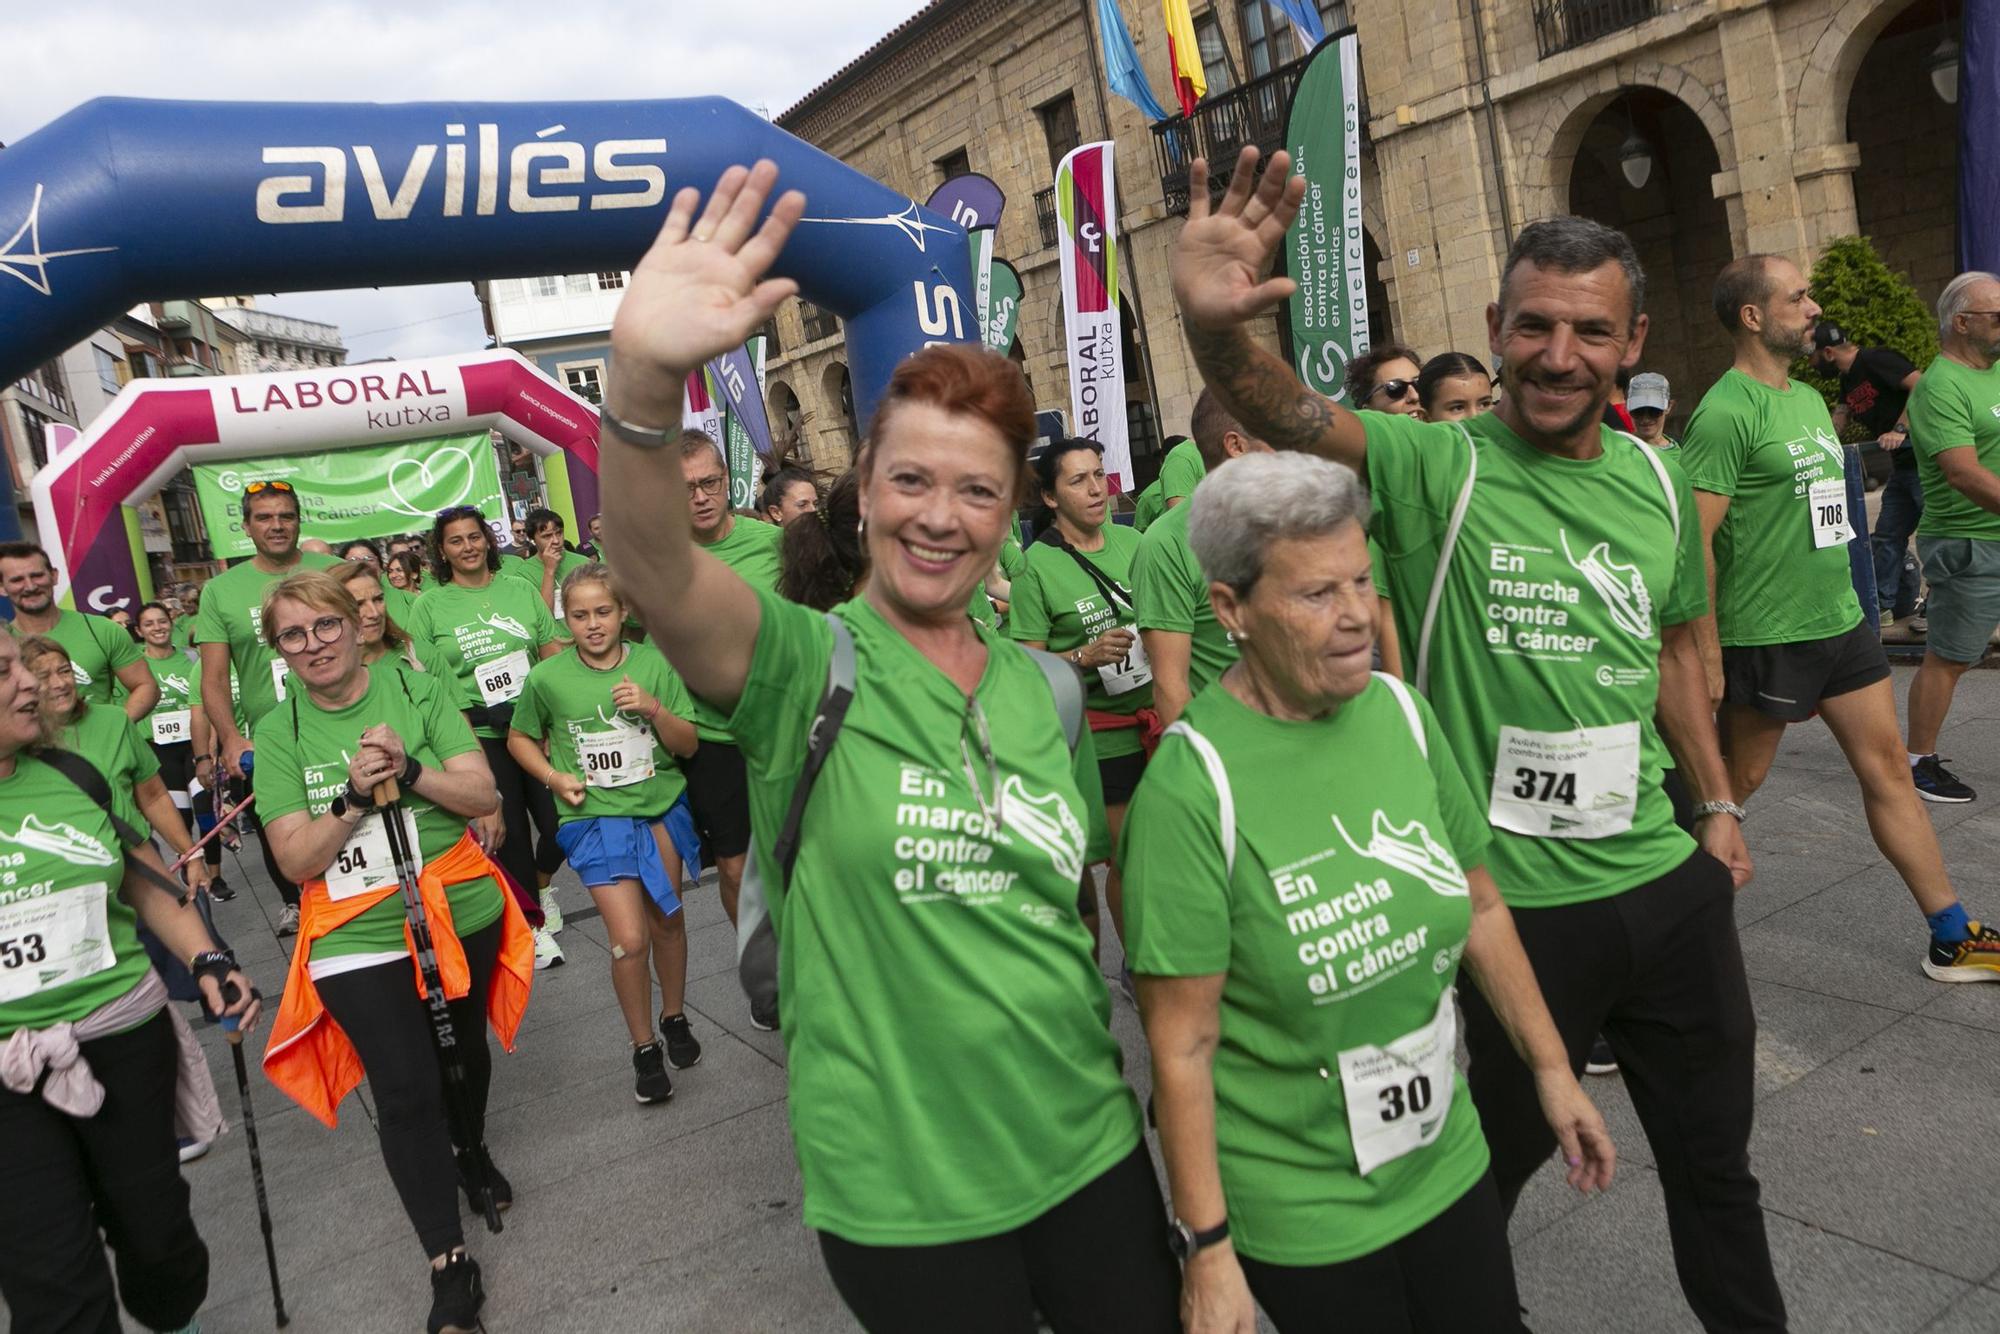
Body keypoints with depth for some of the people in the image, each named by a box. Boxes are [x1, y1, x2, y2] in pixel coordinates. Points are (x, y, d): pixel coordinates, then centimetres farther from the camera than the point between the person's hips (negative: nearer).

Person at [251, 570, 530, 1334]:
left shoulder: (420, 694, -4)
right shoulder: (279, 734, -3)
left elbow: (482, 795, -9)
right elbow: (295, 860, -8)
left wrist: (410, 769, -26)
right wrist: (353, 796, -23)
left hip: (463, 915, 1)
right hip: (358, 940, -1)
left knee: (464, 1050, 22)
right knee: (406, 1091, -8)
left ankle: (470, 1150, 53)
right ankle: (450, 1264, 5)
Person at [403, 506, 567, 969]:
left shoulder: (520, 590, 6)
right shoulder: (429, 606, 1)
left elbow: (554, 655, 7)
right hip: (479, 736, -2)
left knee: (559, 819, -2)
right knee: (510, 830, 3)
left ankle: (539, 889, 30)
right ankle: (532, 923, 21)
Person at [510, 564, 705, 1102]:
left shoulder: (654, 664, -7)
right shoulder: (547, 678, -8)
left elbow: (688, 746, -4)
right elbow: (519, 739, 10)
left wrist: (654, 709, -20)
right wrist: (554, 777, -6)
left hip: (662, 806, 2)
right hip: (596, 816, -2)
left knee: (667, 919, 16)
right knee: (630, 939, -8)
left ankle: (674, 1017, 40)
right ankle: (644, 1048, 13)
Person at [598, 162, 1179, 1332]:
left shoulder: (1046, 689, 2)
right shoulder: (806, 665, -12)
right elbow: (655, 565, -32)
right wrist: (647, 379, -49)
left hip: (1090, 1147, 4)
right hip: (901, 1193, -4)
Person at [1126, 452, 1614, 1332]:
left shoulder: (1400, 712, -6)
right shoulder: (1192, 783, -23)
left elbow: (1479, 906, 7)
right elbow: (1182, 1045, -20)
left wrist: (1551, 1067, 10)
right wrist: (1206, 1248, -16)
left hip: (1447, 1162, 5)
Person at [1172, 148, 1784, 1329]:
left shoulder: (1656, 484, 4)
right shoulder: (1433, 466, -14)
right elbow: (1286, 411, -32)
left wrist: (1718, 804, 17)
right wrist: (1214, 322, -52)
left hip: (1670, 884, 5)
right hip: (1503, 905, -5)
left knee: (1714, 1157, 25)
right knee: (1474, 1186, 15)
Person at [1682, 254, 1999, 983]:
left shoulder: (1808, 398, 12)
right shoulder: (1726, 413, -18)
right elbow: (1695, 539, -22)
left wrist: (1840, 600, 20)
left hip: (1841, 621, 9)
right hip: (1766, 636, -9)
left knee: (1889, 769, 11)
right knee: (1734, 784, 4)